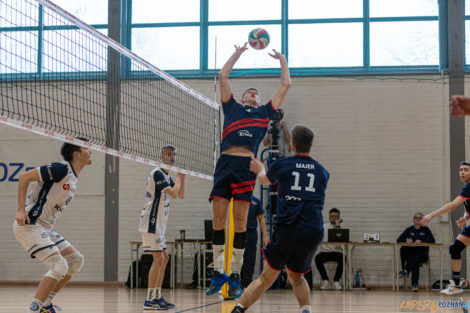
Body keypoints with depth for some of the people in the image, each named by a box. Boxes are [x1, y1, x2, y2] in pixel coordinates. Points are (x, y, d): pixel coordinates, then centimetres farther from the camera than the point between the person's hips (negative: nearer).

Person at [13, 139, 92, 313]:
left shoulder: (74, 179, 15)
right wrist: (21, 210, -22)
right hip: (29, 225, -10)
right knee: (59, 266, -19)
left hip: (45, 229, 10)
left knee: (76, 260, 8)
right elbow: (24, 177, -16)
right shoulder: (61, 169, -14)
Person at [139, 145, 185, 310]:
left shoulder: (167, 176, 17)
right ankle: (149, 300, -11)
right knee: (158, 259, -12)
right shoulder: (157, 173, -13)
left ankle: (157, 297, 16)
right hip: (151, 223, -10)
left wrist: (182, 177, 8)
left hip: (158, 225, 10)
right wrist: (178, 176, -5)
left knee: (163, 259, 11)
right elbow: (174, 193, -21)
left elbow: (181, 195, 20)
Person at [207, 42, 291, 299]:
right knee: (218, 220, -3)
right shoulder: (232, 107, 25)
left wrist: (282, 59, 36)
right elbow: (223, 76, 24)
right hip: (225, 162, 1)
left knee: (240, 222, -3)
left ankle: (235, 276, 2)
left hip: (247, 165, -1)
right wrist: (238, 53, 32)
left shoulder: (265, 112, 24)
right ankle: (218, 273, 5)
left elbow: (285, 84, 27)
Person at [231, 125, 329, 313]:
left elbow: (265, 180, 27)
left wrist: (260, 170, 52)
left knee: (266, 279, 8)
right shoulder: (323, 172, 12)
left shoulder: (281, 165, 5)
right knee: (296, 276, 23)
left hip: (286, 230, -2)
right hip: (313, 233, 2)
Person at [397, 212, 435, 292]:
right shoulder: (409, 230, 17)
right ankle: (415, 284, -39)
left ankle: (406, 270, -58)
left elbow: (432, 240, -2)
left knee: (416, 258, -37)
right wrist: (406, 240, -14)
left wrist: (422, 242, -18)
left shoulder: (425, 229, 12)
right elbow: (398, 240, 8)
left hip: (422, 253, -2)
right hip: (410, 253, 2)